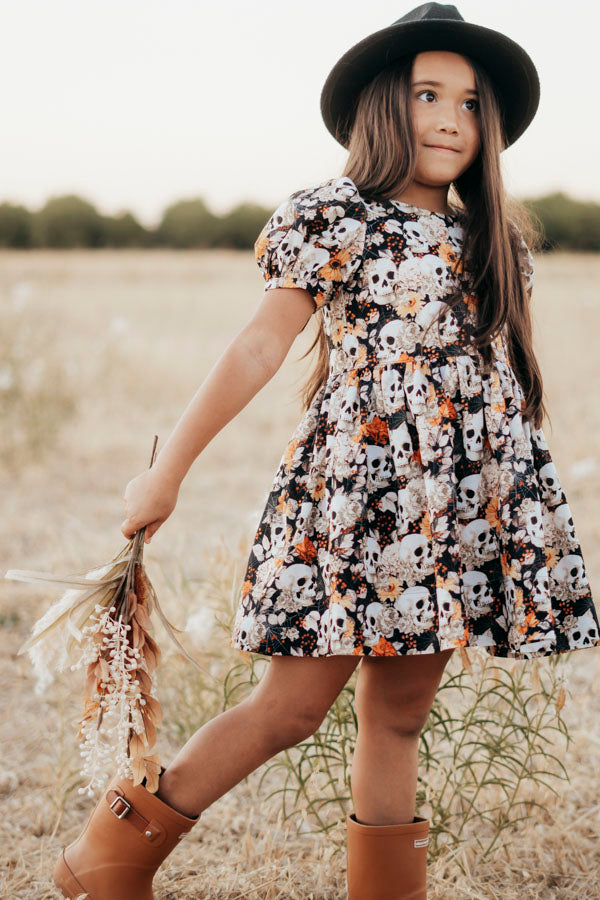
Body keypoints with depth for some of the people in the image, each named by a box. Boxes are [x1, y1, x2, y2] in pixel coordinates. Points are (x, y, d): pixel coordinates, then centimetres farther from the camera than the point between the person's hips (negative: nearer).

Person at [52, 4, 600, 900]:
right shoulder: (335, 219, -2)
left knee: (398, 712, 9)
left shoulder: (493, 241, 15)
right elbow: (261, 345, -5)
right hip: (354, 494, -5)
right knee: (293, 705, -5)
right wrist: (168, 470, -6)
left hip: (462, 511, 5)